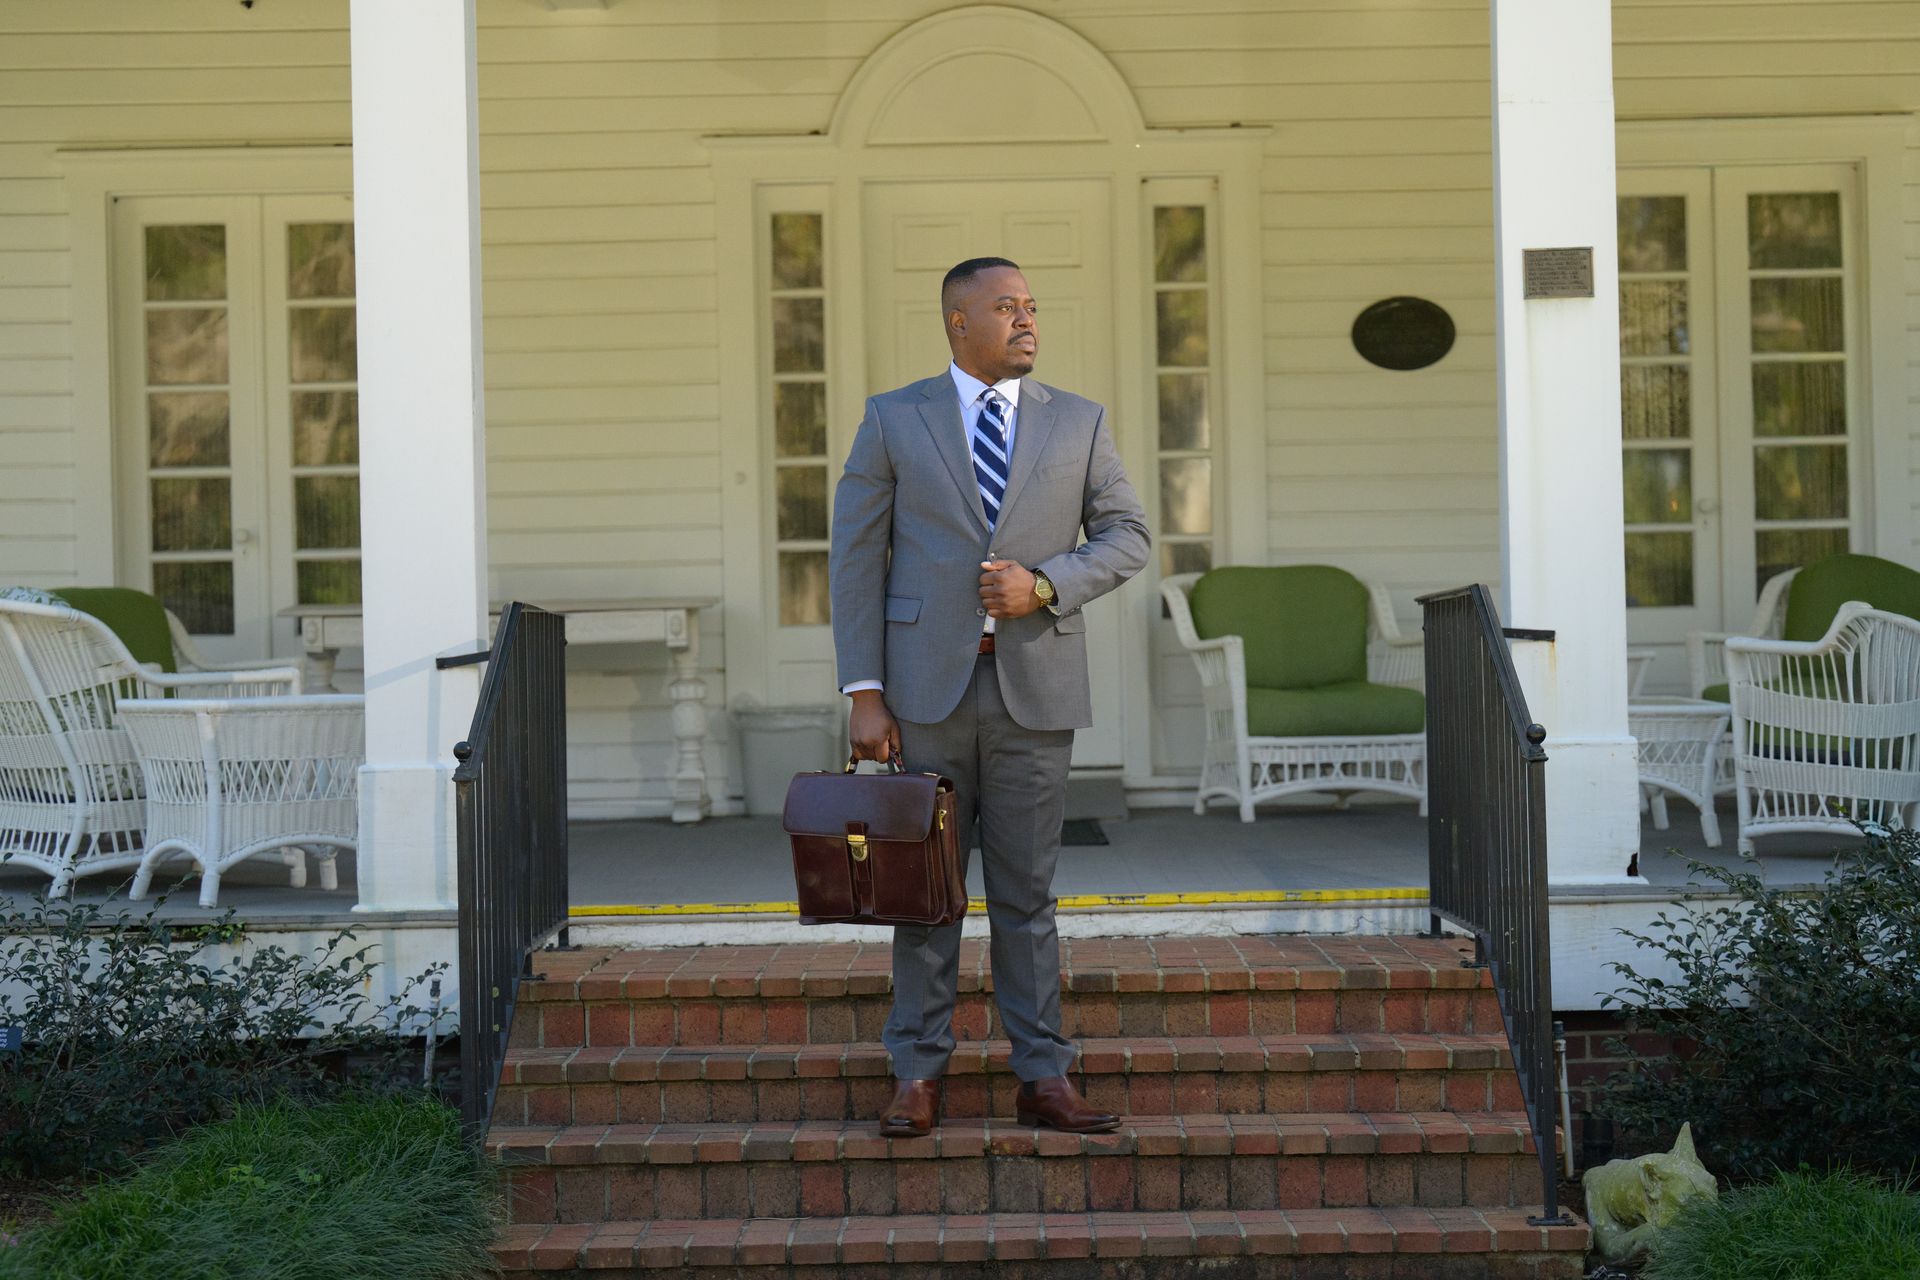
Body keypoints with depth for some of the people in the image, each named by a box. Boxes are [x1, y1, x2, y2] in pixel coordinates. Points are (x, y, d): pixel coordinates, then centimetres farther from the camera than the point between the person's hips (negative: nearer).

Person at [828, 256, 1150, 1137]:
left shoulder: (1077, 422, 7)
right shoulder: (893, 420, 2)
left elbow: (1127, 538, 7)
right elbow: (856, 558, 0)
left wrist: (1043, 586, -12)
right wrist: (863, 693, -7)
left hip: (1035, 688, 1)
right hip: (929, 685, -1)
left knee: (1027, 891, 6)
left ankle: (1043, 1081, 11)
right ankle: (917, 1078, 12)